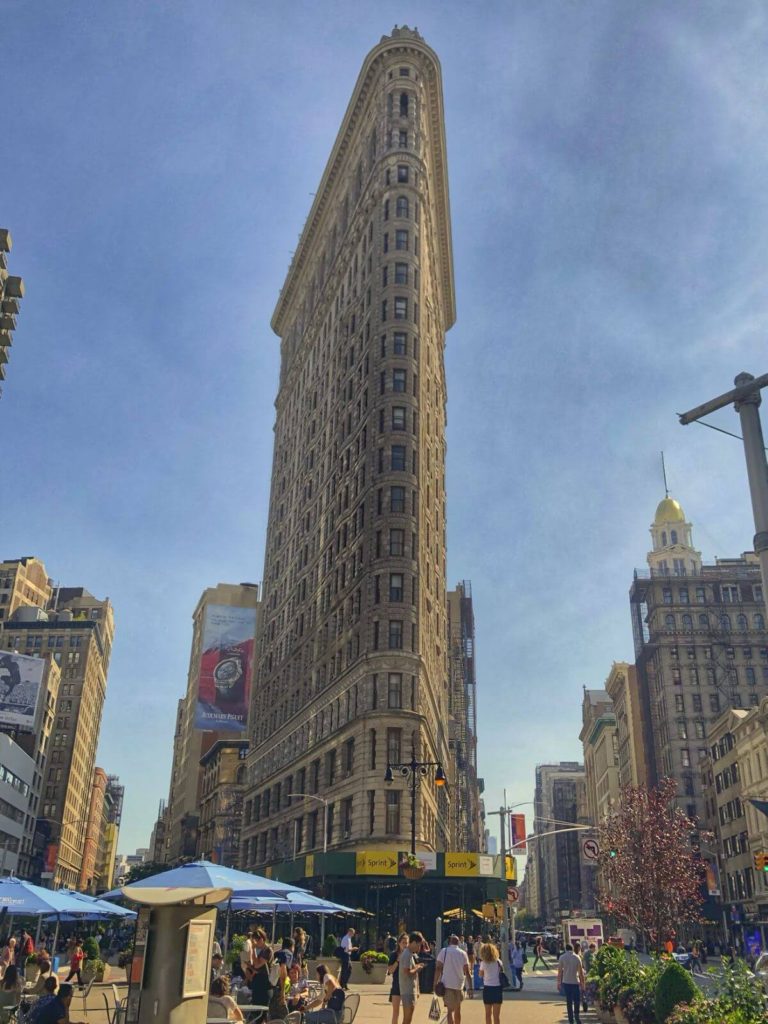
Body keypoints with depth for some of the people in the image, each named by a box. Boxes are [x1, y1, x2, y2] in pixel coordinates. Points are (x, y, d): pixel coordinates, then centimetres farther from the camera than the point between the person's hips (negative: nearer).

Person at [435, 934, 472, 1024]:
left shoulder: (443, 951, 0)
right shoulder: (463, 954, 5)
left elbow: (438, 968, -8)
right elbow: (467, 972, 0)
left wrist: (435, 983, -4)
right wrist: (470, 988, 0)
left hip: (447, 985, -2)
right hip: (459, 985, 3)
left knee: (450, 1010, -5)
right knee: (457, 1009, 20)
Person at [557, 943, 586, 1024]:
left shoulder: (562, 957, -2)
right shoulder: (577, 957, -4)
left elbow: (559, 971, -2)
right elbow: (581, 972, -3)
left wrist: (558, 983, 5)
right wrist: (583, 983, 5)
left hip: (566, 982, 1)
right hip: (575, 982, -1)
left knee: (569, 1001, 9)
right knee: (577, 1000, 11)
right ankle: (577, 1015, -3)